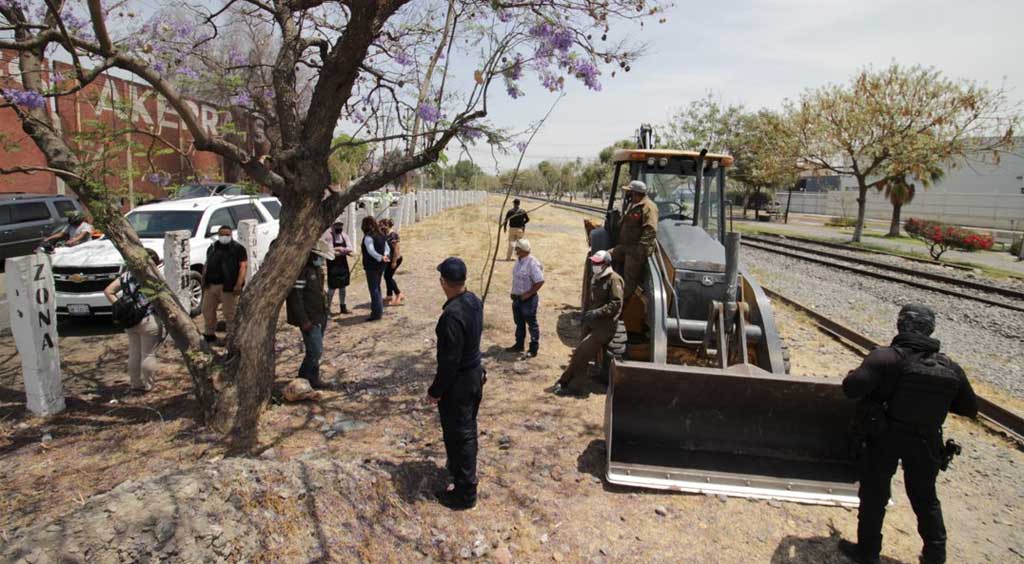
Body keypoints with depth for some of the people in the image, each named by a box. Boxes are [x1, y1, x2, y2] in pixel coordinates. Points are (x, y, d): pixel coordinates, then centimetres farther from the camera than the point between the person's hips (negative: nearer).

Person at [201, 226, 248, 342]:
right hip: (211, 285, 6)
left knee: (230, 313, -4)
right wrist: (204, 280, 14)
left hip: (228, 287, -6)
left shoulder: (238, 248, -2)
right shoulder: (212, 248, 17)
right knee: (207, 310, 14)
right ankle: (210, 334, 30)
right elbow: (206, 265, 23)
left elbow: (243, 266, -10)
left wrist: (239, 284, -19)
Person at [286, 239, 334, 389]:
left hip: (320, 317, 9)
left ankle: (304, 376, 30)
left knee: (315, 350, 16)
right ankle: (311, 379, 13)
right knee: (316, 351, -6)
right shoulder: (301, 270, -20)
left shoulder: (317, 268, 10)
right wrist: (304, 321, -23)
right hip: (310, 319, -9)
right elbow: (295, 297, -23)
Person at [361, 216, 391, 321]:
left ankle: (377, 313, -2)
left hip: (371, 266, -9)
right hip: (380, 266, 9)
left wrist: (381, 258, -41)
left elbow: (371, 251, -31)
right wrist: (386, 255, -6)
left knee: (374, 289, -4)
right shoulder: (381, 236, 9)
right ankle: (379, 309, 29)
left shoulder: (368, 237, -17)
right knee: (377, 288, 20)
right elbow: (387, 248, 11)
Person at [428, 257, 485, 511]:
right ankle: (463, 469, 46)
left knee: (459, 435, 6)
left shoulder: (452, 315, -30)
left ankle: (465, 492, 19)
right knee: (468, 429, 25)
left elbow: (450, 360, -26)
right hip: (475, 374, 9)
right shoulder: (474, 301, -2)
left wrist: (436, 390, -14)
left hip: (458, 382, -9)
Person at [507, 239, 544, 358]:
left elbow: (540, 281, -24)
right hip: (517, 297, 9)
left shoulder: (532, 263, -23)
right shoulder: (519, 261, 5)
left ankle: (534, 349, 15)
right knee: (519, 322, 20)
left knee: (532, 324, 4)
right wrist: (514, 292, 12)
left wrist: (529, 294, -19)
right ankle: (519, 345, 34)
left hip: (528, 299, -9)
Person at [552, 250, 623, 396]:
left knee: (582, 352, -13)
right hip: (594, 324, 9)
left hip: (606, 326, -9)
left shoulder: (613, 279, -12)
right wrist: (587, 313, 11)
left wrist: (597, 313, -24)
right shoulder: (595, 278, 14)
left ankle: (564, 383, -5)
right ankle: (573, 386, 11)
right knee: (581, 352, 5)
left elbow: (616, 304, -18)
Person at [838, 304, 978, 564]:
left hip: (886, 438, -4)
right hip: (927, 442, 4)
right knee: (925, 497, 24)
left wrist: (855, 375, -6)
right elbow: (970, 408, 9)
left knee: (874, 495, 12)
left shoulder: (887, 357, -19)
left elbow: (851, 388, -28)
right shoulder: (951, 368, -2)